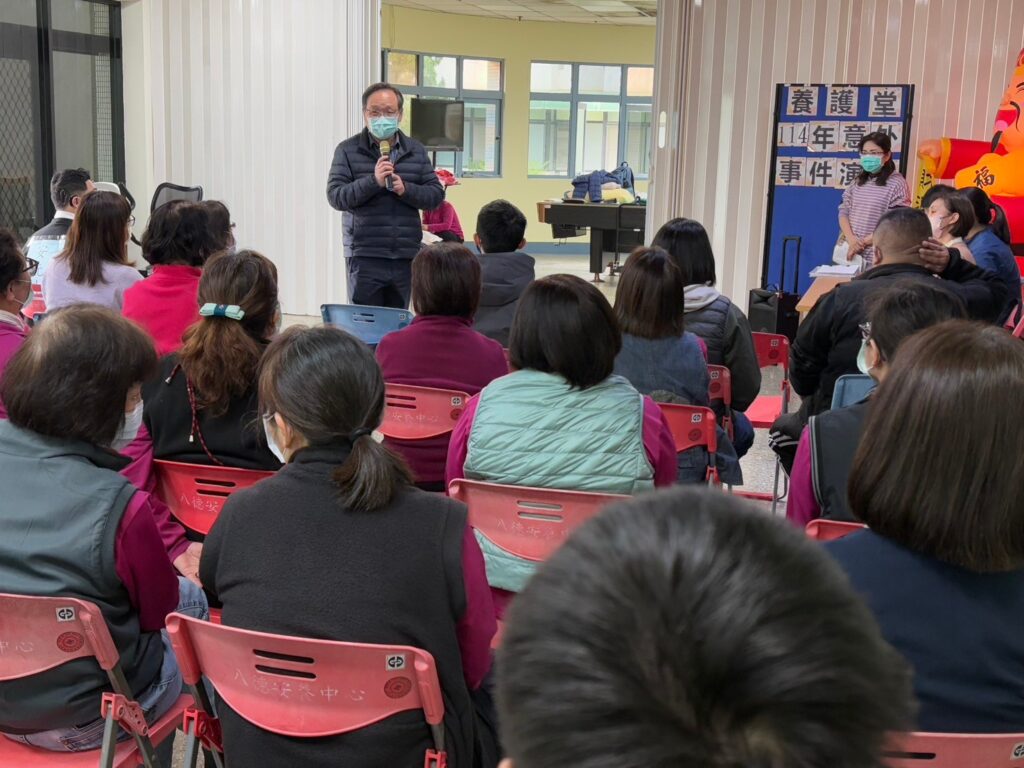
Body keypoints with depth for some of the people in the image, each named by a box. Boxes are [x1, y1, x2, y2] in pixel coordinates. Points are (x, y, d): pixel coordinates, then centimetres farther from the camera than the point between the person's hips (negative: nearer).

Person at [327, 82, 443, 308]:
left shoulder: (416, 151, 11)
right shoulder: (348, 150, 2)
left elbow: (436, 195, 8)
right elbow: (335, 196, -7)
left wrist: (405, 188, -11)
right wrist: (373, 181, -20)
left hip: (406, 257, 3)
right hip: (365, 257, -3)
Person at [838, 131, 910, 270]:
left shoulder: (897, 183, -7)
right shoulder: (858, 182, 11)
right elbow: (844, 211, 8)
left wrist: (863, 242, -13)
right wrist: (851, 239, -10)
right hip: (851, 252, 5)